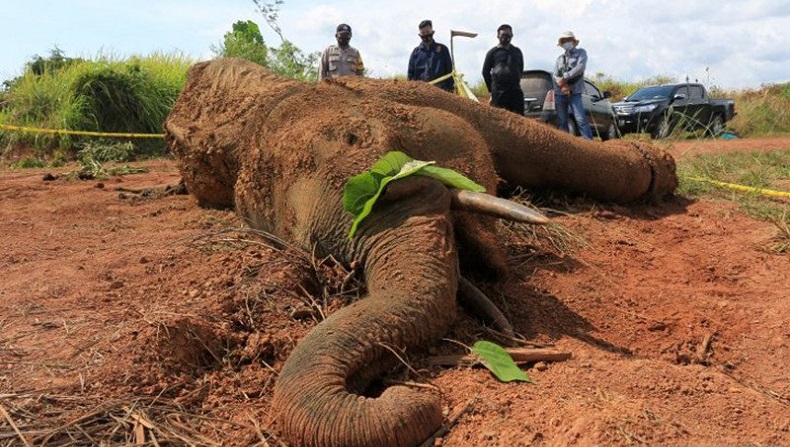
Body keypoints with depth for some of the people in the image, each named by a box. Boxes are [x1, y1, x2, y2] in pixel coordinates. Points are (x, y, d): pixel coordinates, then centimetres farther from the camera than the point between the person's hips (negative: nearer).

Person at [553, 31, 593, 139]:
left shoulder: (581, 52, 9)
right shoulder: (560, 58, 18)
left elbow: (580, 67, -9)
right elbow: (555, 75, 5)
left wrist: (564, 77, -11)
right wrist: (562, 85, -14)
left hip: (575, 92, -4)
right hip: (559, 93, 4)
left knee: (581, 120, -14)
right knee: (561, 121, 3)